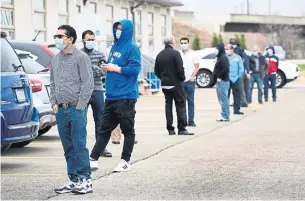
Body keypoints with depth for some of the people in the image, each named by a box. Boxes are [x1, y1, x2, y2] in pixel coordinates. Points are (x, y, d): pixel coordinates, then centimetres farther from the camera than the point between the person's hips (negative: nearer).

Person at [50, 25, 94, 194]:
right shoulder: (55, 60, 15)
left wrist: (79, 107, -12)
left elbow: (88, 84, -9)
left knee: (79, 146, -7)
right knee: (68, 148, 9)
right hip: (61, 110, 6)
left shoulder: (81, 57, -5)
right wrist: (54, 103, 8)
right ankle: (73, 180, 16)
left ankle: (85, 181, -2)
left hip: (76, 110, -6)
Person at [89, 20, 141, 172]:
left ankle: (126, 161, 8)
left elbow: (135, 69, -18)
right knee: (105, 129, 11)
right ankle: (93, 159, 13)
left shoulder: (132, 48, -9)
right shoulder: (115, 47, 17)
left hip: (126, 96, -9)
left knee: (127, 130, 2)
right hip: (111, 96, 9)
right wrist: (107, 67, 10)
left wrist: (115, 68, -14)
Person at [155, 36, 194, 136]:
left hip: (165, 85, 6)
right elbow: (180, 69, -17)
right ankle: (182, 129, -7)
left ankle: (170, 129, 9)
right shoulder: (175, 53, -13)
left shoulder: (159, 55, 7)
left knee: (168, 105, 10)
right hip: (176, 83, -6)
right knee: (180, 105, -2)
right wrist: (182, 78, -2)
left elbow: (156, 71, 9)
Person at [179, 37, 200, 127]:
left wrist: (192, 76, -10)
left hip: (190, 80, -1)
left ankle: (191, 120, 5)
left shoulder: (193, 54, 5)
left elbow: (197, 67, 3)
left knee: (191, 101, 1)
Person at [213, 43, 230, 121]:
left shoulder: (223, 58, -13)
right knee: (221, 99, 13)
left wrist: (219, 77, -18)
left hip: (222, 81, -11)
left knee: (223, 99, -8)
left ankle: (225, 116, -6)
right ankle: (225, 115, 18)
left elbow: (225, 69, -24)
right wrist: (216, 76, 12)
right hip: (219, 81, 11)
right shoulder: (220, 57, 18)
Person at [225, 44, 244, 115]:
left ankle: (237, 110, 11)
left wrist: (239, 76, -2)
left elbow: (241, 68, 5)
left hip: (235, 79, 1)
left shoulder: (237, 57, 6)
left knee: (237, 94, 4)